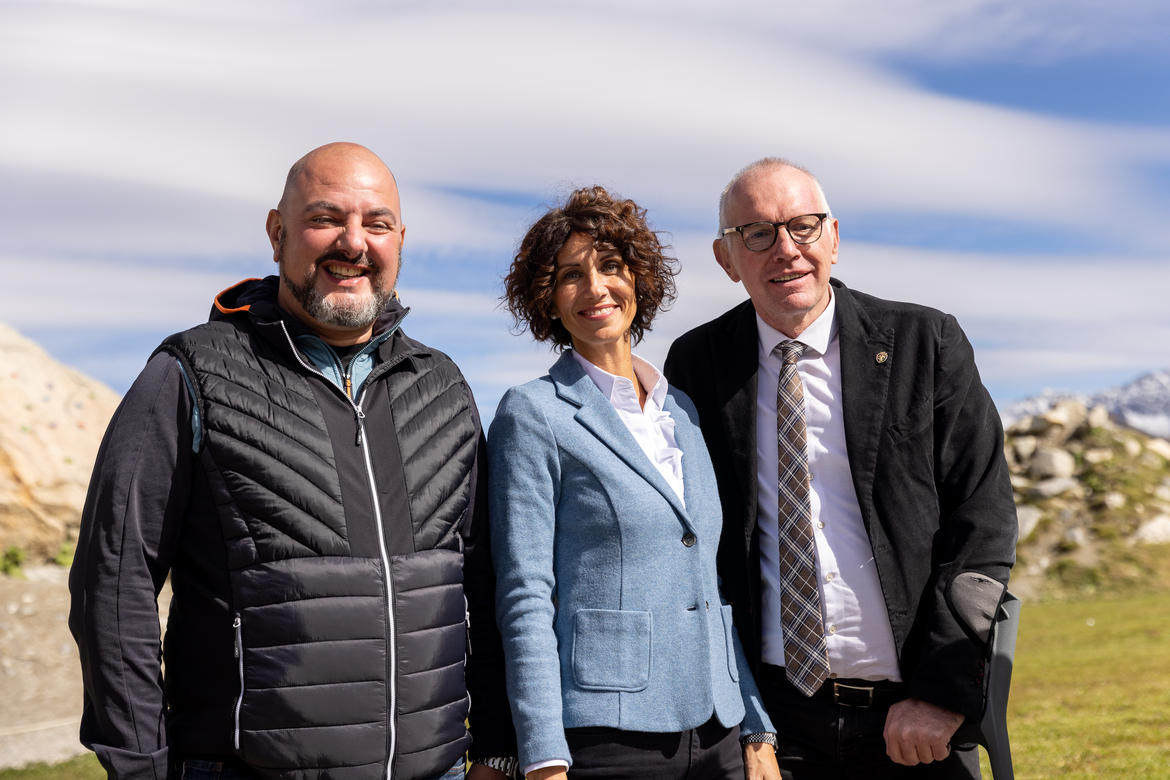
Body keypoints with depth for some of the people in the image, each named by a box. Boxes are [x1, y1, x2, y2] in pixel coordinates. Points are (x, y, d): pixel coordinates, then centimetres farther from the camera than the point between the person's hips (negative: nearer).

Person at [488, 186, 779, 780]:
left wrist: (759, 732, 10)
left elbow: (712, 582, 14)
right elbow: (525, 598, -9)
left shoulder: (681, 412, 12)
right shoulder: (534, 413, -4)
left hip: (714, 730, 5)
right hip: (603, 732, -5)